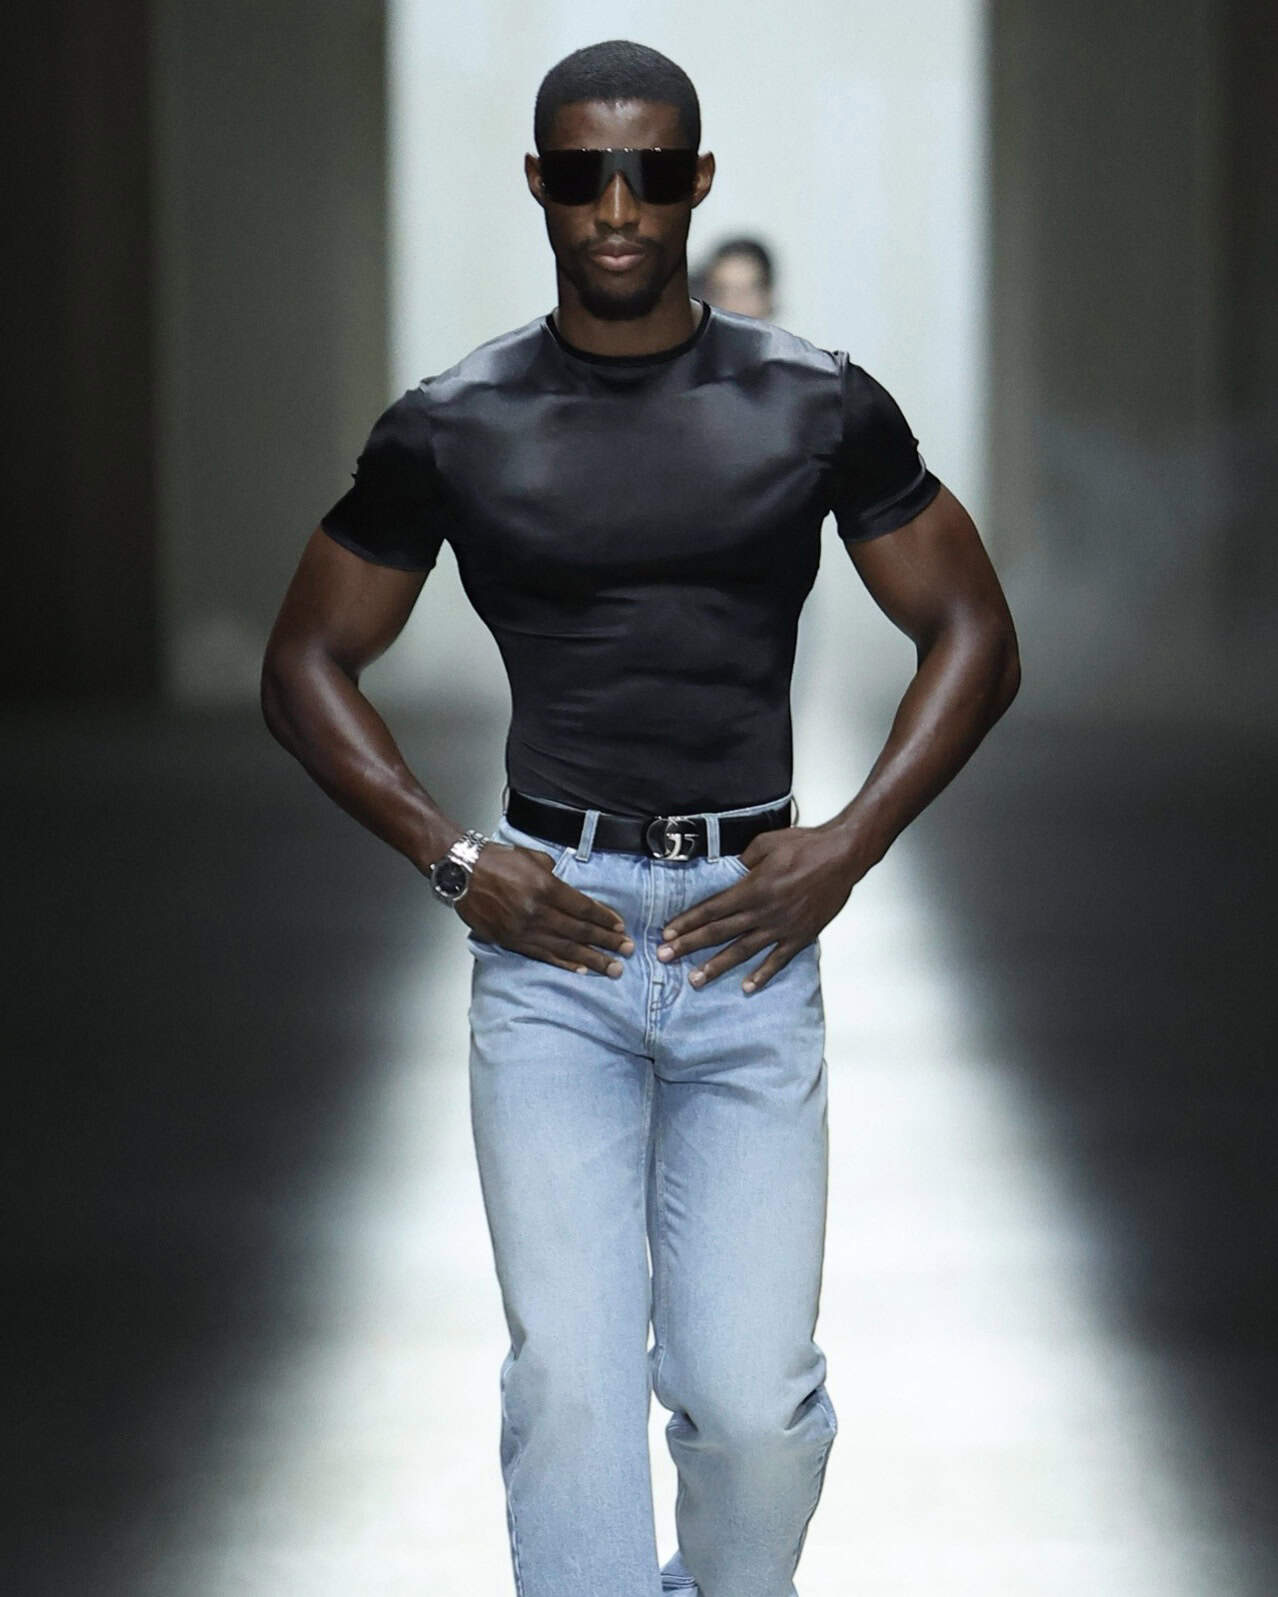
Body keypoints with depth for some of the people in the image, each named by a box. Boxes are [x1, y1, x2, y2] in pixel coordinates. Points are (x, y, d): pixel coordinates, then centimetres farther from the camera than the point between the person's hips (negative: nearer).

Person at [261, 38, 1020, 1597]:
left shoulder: (818, 406, 3)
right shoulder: (449, 428, 2)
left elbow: (973, 636, 10)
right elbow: (305, 664, 11)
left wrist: (846, 849, -1)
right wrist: (452, 856, -2)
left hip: (750, 932, 0)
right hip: (547, 937, 0)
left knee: (752, 1396, -4)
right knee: (570, 1379, -8)